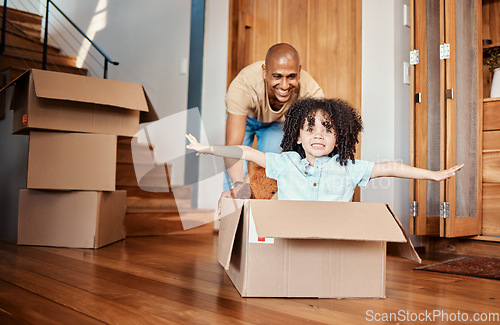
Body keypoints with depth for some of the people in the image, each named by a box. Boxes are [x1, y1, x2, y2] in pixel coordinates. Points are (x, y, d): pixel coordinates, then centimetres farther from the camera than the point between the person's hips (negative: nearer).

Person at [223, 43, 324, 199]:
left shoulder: (312, 92, -38)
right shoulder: (242, 86, -43)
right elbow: (233, 145, -46)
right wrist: (237, 184, -64)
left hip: (279, 121, 2)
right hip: (243, 117, -1)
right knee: (235, 175, -16)